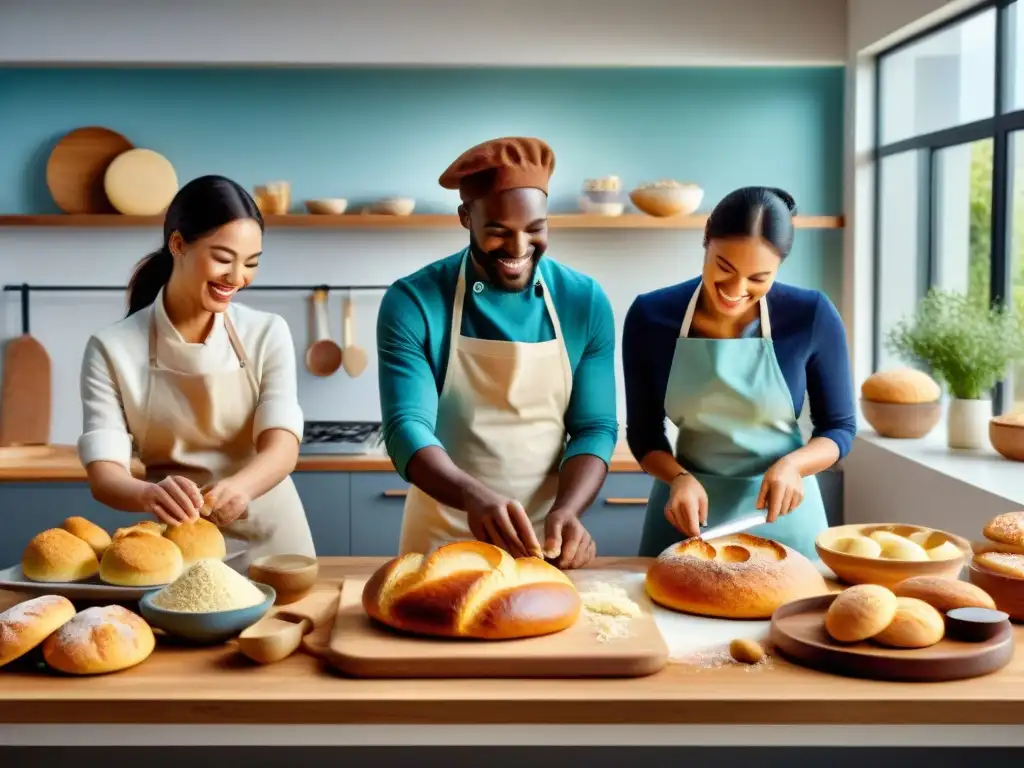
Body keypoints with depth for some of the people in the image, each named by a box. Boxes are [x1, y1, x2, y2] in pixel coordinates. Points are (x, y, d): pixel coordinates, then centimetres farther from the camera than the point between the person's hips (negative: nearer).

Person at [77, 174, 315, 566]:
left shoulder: (267, 334, -3)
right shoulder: (112, 348, -6)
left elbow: (282, 447, -13)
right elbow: (103, 474, -13)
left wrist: (240, 486, -34)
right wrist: (149, 493, -35)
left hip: (267, 535, 1)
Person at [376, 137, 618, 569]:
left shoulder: (586, 302, -4)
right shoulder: (413, 303, -11)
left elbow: (594, 427, -3)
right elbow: (406, 427, -18)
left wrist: (565, 511, -22)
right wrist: (474, 497, -37)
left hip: (544, 542, 2)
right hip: (442, 541, -1)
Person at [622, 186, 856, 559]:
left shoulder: (812, 316, -13)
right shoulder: (650, 316, -10)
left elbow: (839, 428, -2)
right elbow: (643, 433, -2)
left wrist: (793, 465, -21)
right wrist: (679, 478, -20)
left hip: (781, 513, 0)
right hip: (688, 508, 1)